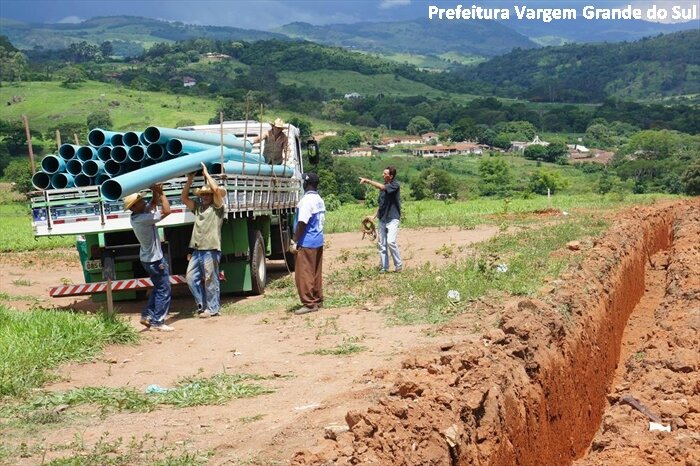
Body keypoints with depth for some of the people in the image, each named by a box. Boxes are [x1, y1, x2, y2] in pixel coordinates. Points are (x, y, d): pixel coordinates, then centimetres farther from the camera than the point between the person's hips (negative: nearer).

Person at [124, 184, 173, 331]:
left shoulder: (138, 216, 0)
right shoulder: (143, 219, -27)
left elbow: (153, 203, 11)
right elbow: (167, 211, -25)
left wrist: (155, 192, -8)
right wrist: (161, 193, -14)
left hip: (148, 258, 10)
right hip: (155, 260, -10)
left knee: (158, 288, 21)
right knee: (164, 290, 0)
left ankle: (147, 315, 21)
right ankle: (158, 321, 5)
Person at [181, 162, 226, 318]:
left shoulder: (217, 207, 2)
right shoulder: (198, 207, 20)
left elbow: (217, 189, -12)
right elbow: (183, 198, 20)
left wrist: (206, 173, -3)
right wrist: (189, 180, 12)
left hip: (211, 250, -7)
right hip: (197, 250, 7)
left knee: (210, 280, -1)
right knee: (191, 278, 6)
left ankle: (212, 308, 8)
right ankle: (202, 304, 19)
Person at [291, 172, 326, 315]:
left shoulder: (307, 200, -16)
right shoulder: (320, 200, 12)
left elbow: (302, 223, -20)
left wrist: (295, 241, -15)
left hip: (306, 243, -9)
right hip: (318, 241, 9)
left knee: (303, 274, -4)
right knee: (316, 273, 13)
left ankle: (309, 304, -4)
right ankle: (317, 300, 19)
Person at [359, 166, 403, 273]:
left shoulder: (395, 185, -11)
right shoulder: (383, 186, 11)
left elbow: (381, 187, -30)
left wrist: (367, 181, -28)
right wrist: (375, 215, 11)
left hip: (392, 219, -7)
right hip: (382, 219, 7)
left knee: (391, 241, -17)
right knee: (381, 244, 6)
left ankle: (399, 265, -2)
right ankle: (384, 267, 13)